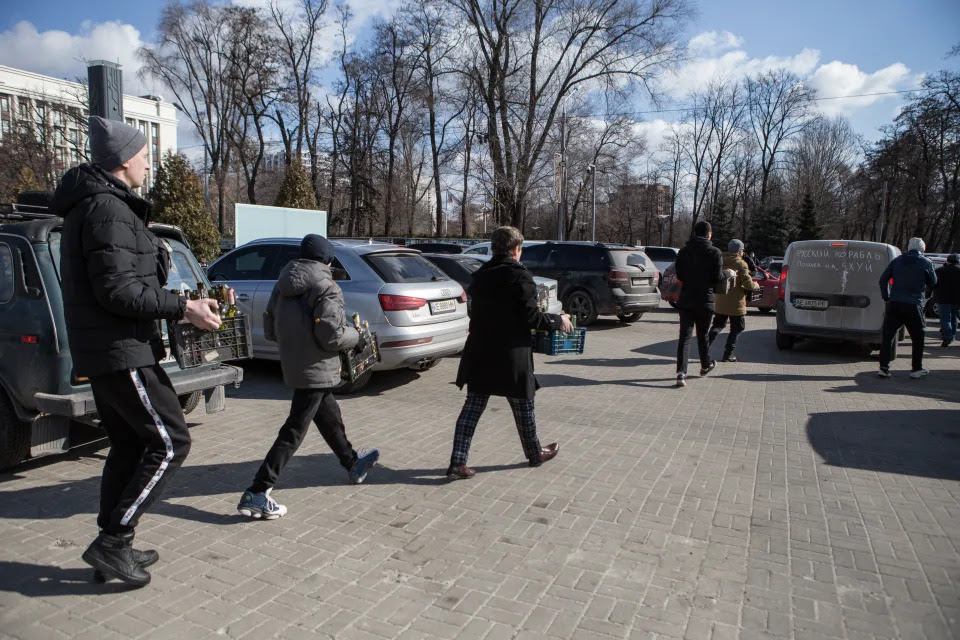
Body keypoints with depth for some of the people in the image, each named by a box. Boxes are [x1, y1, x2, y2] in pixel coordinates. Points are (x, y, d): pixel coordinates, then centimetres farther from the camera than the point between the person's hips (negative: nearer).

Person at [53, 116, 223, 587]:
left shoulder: (91, 205, 17)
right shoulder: (108, 209, -16)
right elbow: (117, 290, -23)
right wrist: (182, 308, -20)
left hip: (102, 352, 11)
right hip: (121, 352, -11)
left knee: (129, 445, 16)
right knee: (170, 442, -5)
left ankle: (113, 549, 25)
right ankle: (112, 541, 1)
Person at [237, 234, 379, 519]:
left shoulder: (282, 287, 8)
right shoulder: (327, 289, -15)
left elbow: (270, 330, 10)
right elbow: (331, 335, -21)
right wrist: (356, 338, -3)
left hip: (293, 366, 9)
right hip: (316, 370, -9)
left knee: (331, 419, 24)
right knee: (294, 432, -4)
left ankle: (353, 465, 44)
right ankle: (256, 494, -3)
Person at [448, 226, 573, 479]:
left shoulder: (479, 276, 7)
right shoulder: (520, 276, -14)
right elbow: (531, 317, -16)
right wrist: (559, 321, 1)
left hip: (479, 354, 5)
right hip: (511, 356, -5)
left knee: (472, 407, 8)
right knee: (523, 407, 13)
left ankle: (457, 463, 4)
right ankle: (535, 454, 33)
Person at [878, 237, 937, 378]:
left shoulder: (897, 260, 7)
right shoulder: (926, 263, 0)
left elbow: (883, 279, 5)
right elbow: (933, 282, 10)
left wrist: (886, 297, 10)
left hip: (894, 304, 2)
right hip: (913, 307, -2)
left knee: (887, 336, 5)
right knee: (918, 338, 13)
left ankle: (883, 368, 0)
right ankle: (917, 369, 16)